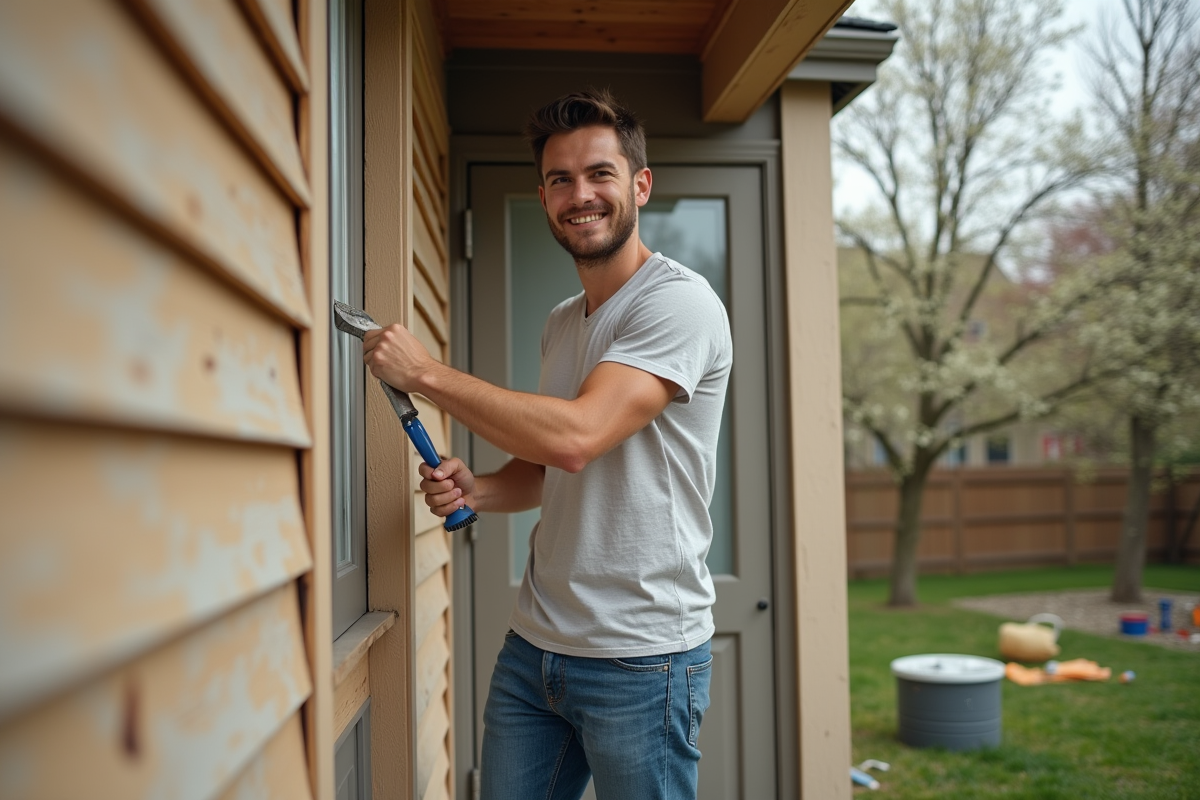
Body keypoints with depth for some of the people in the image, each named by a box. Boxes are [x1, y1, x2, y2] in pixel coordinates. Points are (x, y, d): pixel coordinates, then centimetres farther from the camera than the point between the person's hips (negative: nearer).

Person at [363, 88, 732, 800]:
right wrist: (474, 489, -1)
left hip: (639, 659, -7)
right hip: (534, 645, 7)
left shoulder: (680, 302, -13)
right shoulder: (561, 324, 13)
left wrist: (425, 371, -17)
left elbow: (574, 438, -26)